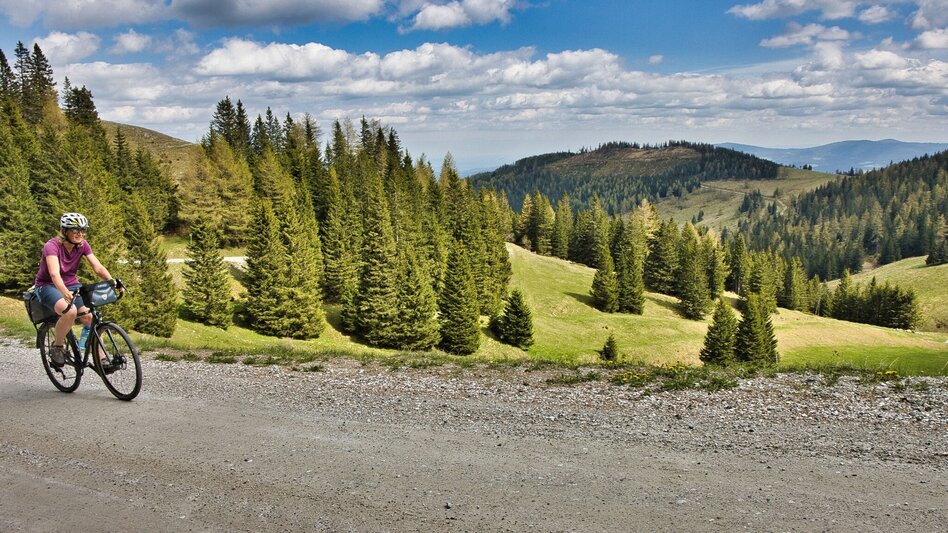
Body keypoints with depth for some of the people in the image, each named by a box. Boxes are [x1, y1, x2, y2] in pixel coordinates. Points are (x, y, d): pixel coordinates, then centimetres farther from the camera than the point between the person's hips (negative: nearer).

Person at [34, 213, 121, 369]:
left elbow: (98, 268, -12)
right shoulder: (52, 246, -23)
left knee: (90, 317, -20)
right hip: (48, 286, -5)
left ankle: (102, 359, -13)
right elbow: (54, 273, -38)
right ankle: (57, 346, -8)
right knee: (70, 311, -34)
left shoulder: (83, 245, -6)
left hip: (71, 284, 5)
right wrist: (65, 293, -56)